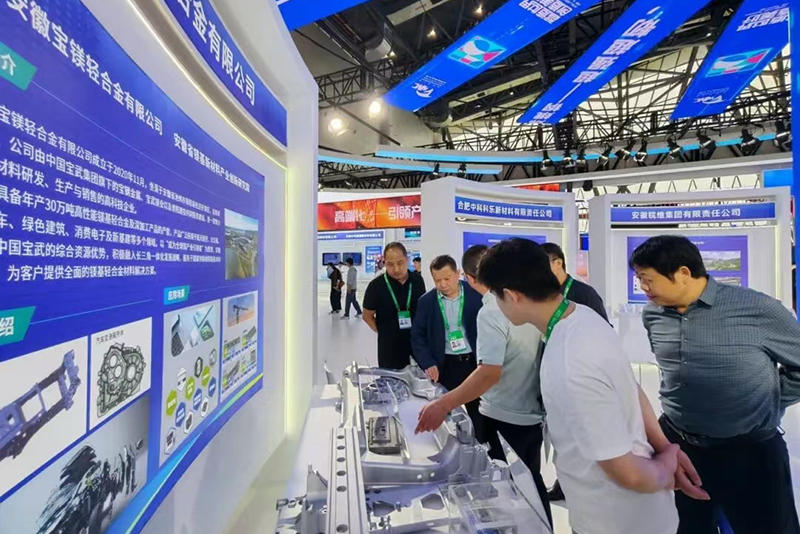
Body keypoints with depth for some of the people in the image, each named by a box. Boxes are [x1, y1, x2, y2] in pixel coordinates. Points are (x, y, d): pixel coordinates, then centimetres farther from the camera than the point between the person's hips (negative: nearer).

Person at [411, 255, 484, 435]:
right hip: (445, 366, 0)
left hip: (475, 362, 0)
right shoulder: (426, 301, -4)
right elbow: (418, 336, 0)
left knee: (479, 413, 14)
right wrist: (428, 364, -12)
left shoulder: (476, 294, -7)